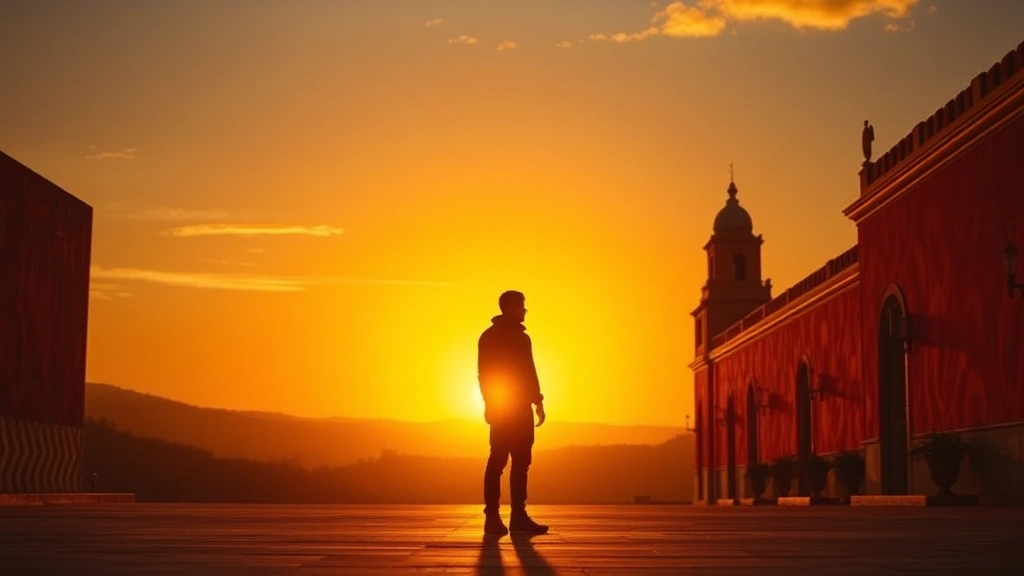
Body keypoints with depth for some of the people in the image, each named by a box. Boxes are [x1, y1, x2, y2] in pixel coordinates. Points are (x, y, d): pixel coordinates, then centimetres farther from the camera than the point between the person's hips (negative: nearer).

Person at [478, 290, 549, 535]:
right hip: (502, 409, -7)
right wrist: (507, 403, -15)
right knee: (498, 461, -9)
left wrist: (537, 402, 11)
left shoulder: (521, 337, 19)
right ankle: (492, 516, -9)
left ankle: (519, 516, 5)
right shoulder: (491, 337, -2)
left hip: (521, 409, 7)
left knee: (521, 462, 4)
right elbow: (485, 373, -7)